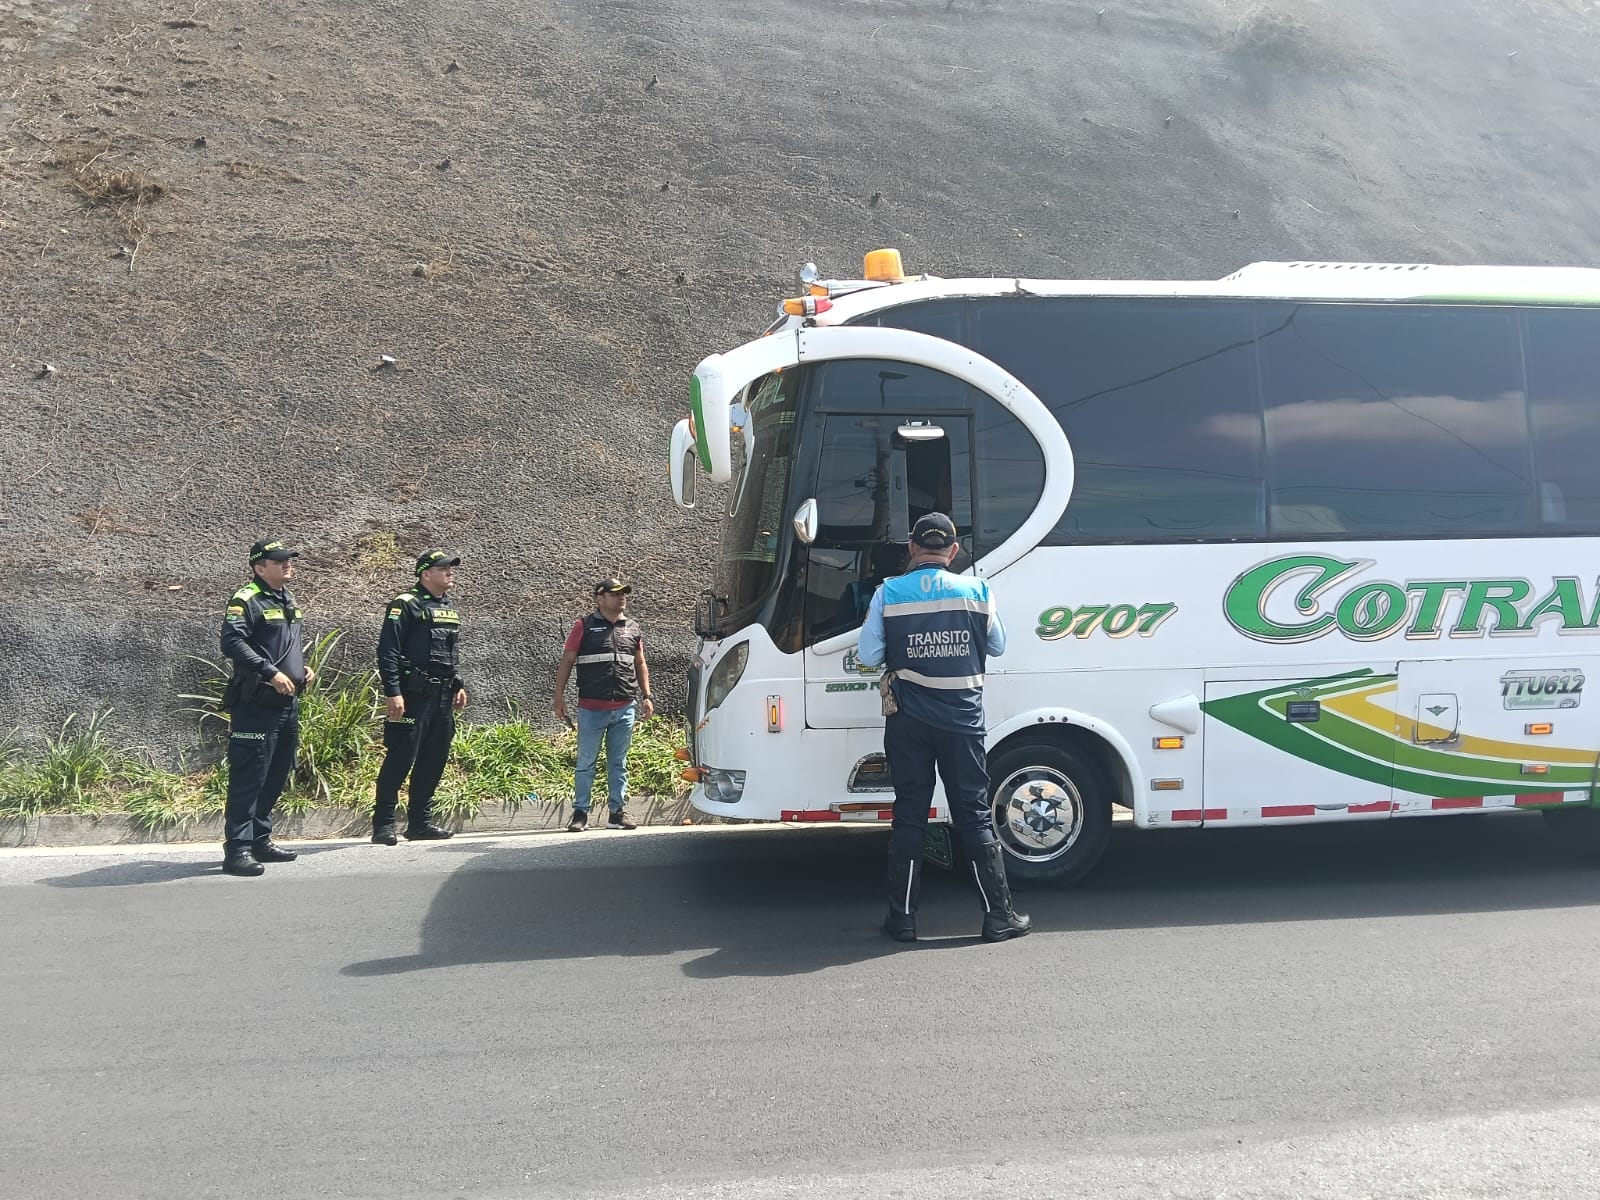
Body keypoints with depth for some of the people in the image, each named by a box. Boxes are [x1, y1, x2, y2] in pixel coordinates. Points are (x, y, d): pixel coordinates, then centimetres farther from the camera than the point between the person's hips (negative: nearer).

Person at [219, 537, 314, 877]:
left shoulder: (290, 602, 19)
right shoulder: (246, 599, -10)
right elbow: (232, 643, -22)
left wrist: (303, 669, 14)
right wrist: (271, 673, -26)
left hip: (288, 703, 9)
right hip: (255, 705, -9)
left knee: (276, 776, 15)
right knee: (248, 778, -8)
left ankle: (261, 841, 25)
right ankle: (237, 849, -4)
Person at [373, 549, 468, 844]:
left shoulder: (451, 609, 18)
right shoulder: (406, 605, -7)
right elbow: (387, 651, -13)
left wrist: (459, 686, 18)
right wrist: (393, 692, -19)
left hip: (442, 698, 8)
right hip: (413, 696, -8)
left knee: (433, 760, 10)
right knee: (400, 759, -7)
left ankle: (420, 822, 18)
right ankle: (383, 825, -1)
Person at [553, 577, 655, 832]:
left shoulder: (633, 628, 13)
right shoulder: (584, 626, 0)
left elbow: (640, 664, 20)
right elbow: (566, 662, 0)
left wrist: (646, 696, 13)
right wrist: (559, 696, -5)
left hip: (625, 709, 3)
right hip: (591, 709, -3)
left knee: (618, 763, 9)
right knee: (586, 763, 4)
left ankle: (618, 812, 16)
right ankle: (580, 813, 11)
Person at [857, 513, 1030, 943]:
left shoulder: (888, 594, -6)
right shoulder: (976, 590, -3)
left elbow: (869, 656, -5)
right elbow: (998, 646, 9)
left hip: (907, 722, 0)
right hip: (962, 719, 0)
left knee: (909, 814, 8)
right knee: (974, 815, 8)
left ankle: (902, 918, 12)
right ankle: (998, 916, 12)